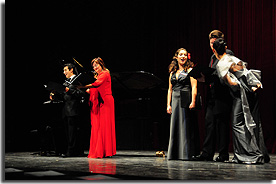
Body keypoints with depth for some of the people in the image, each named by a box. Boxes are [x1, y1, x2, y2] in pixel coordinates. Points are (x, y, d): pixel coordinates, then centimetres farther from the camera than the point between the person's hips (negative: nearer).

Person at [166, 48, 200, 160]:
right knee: (175, 126, 5)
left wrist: (193, 102, -17)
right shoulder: (172, 72, 17)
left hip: (186, 101, -5)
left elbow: (194, 87, -6)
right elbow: (170, 89, 16)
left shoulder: (190, 70, 3)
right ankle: (175, 154, 10)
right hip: (175, 101, 5)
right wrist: (168, 104, 8)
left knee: (186, 127, -5)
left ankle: (186, 154, -3)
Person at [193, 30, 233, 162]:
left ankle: (223, 154, 3)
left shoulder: (228, 54, -6)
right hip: (212, 96, 8)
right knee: (209, 123, 6)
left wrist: (207, 78, -20)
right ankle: (207, 153, 8)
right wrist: (204, 78, 6)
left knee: (221, 123, -4)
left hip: (222, 95, -8)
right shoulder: (213, 57, 22)